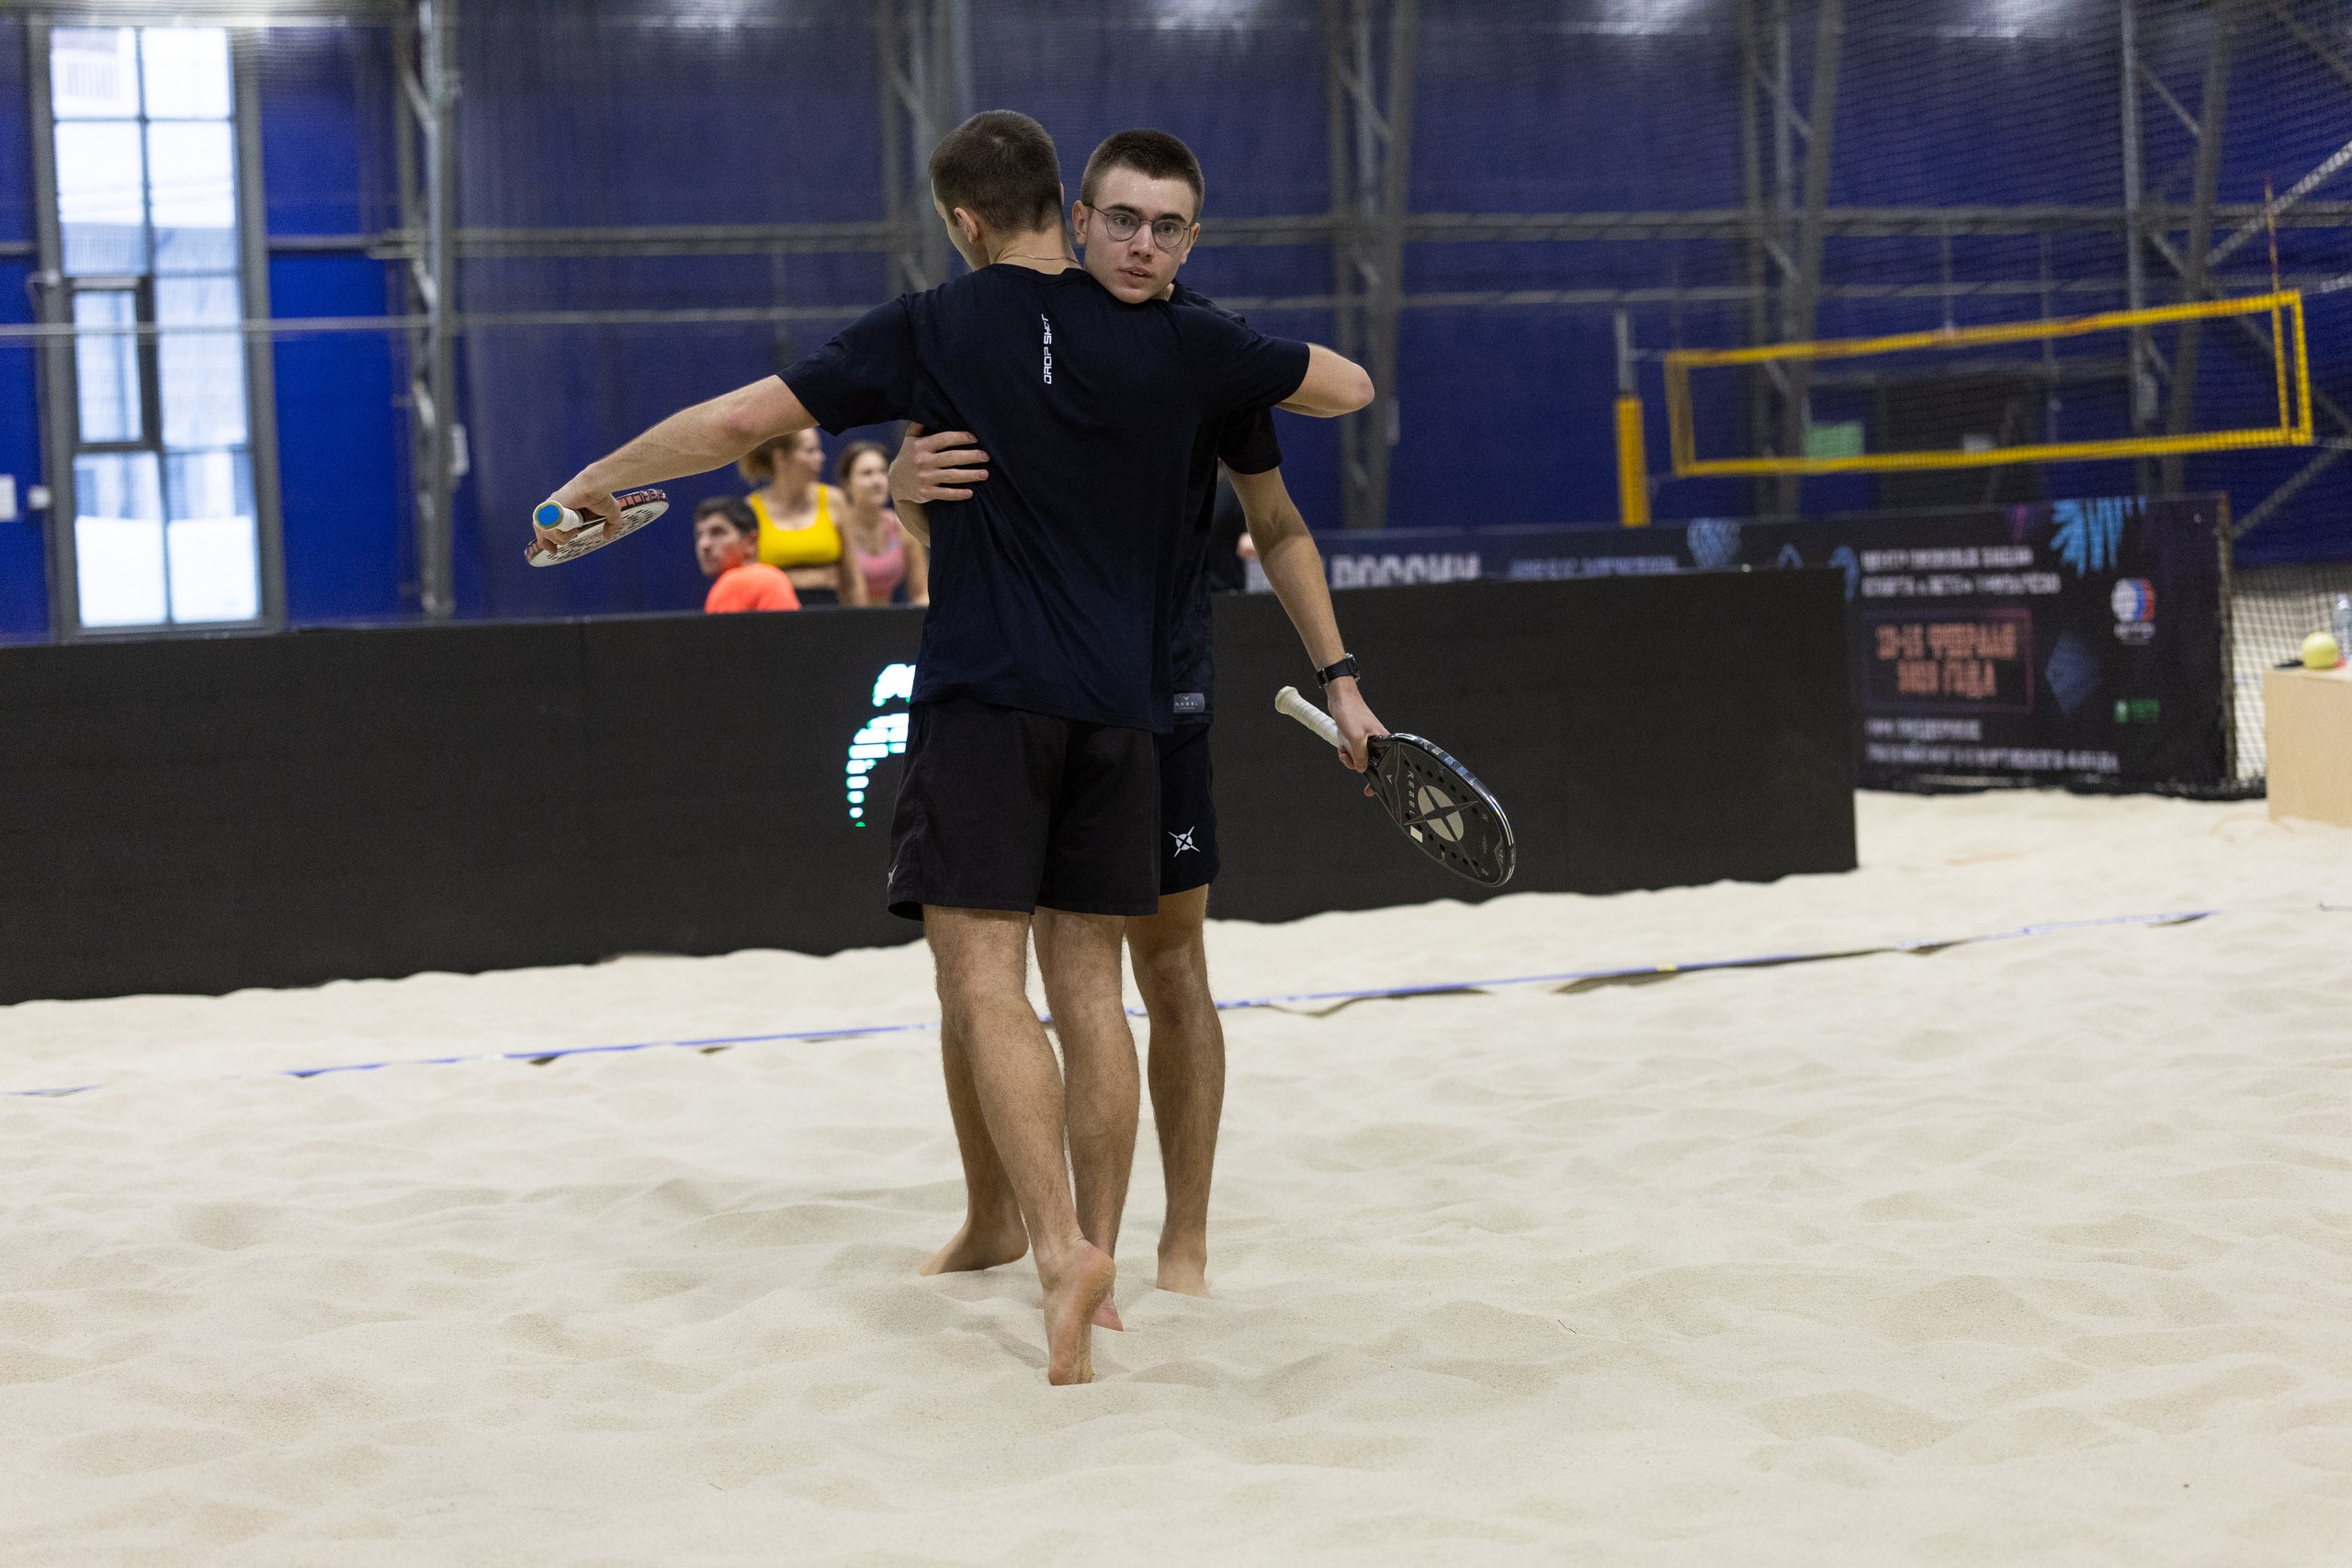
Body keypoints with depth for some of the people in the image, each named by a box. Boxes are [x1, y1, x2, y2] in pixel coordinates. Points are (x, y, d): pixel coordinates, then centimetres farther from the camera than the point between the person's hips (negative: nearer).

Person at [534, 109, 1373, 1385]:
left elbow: (742, 418, -1)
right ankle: (1089, 1256, 14)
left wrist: (597, 480, 12)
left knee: (984, 983, -6)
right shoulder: (1171, 340, 5)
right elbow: (1348, 386, 18)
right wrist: (1240, 375, 35)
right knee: (1090, 991, 9)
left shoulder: (933, 332, -2)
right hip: (1118, 708, 4)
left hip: (982, 700, -4)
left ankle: (1059, 1246, -20)